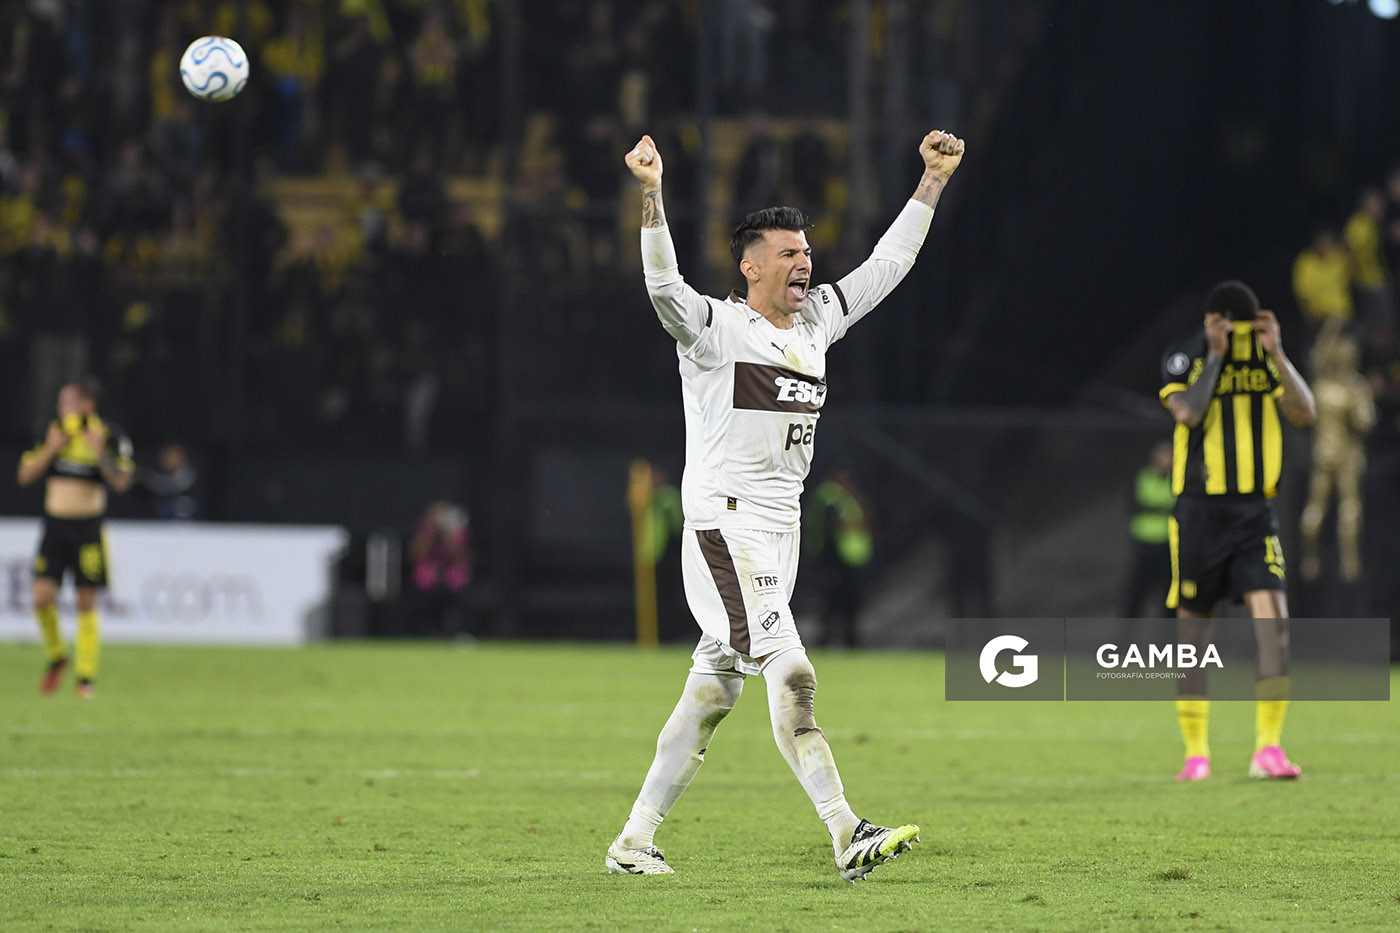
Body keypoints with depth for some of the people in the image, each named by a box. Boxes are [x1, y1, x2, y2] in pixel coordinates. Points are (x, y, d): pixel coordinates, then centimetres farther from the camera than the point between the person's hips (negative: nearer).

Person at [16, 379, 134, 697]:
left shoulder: (108, 436, -4)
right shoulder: (54, 433, 7)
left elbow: (121, 482, -12)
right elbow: (26, 475, 5)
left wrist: (100, 453, -23)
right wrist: (50, 450, -8)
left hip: (87, 529, -3)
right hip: (54, 526, 3)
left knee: (87, 604, -1)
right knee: (42, 597, -8)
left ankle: (86, 677, 8)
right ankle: (56, 656, 18)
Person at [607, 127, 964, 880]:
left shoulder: (816, 323, 14)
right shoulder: (715, 328, -7)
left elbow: (887, 264, 20)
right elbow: (663, 283, -26)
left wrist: (933, 181, 16)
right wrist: (652, 195, -39)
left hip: (780, 532, 8)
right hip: (725, 527, -8)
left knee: (714, 691, 9)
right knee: (791, 675, -17)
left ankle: (635, 840, 14)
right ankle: (845, 834, -25)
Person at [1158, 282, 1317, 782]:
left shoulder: (1266, 358, 6)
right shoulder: (1183, 358, -3)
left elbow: (1304, 413, -6)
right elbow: (1187, 412, -20)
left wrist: (1276, 354, -15)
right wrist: (1215, 356, -19)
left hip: (1255, 511, 2)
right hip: (1199, 510, -2)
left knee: (1272, 615, -14)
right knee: (1192, 626, 3)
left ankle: (1268, 748, -12)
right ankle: (1196, 753, 15)